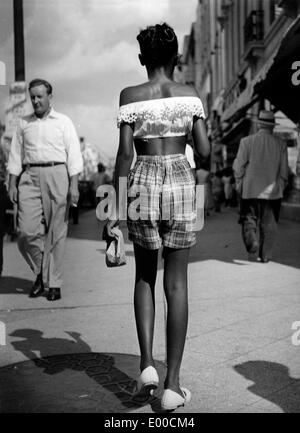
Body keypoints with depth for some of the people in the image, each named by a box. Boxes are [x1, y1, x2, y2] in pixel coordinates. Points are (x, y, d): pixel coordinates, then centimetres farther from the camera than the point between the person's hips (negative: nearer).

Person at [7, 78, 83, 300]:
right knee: (27, 231, -8)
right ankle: (41, 272, 16)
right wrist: (12, 184, 6)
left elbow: (74, 155, 1)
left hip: (57, 175, -2)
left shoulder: (63, 122, 7)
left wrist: (74, 186, -9)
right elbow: (16, 156, 16)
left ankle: (54, 284, 7)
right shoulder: (24, 124, 16)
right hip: (30, 176, 3)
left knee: (56, 232, -1)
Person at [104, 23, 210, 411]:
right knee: (176, 284, 5)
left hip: (142, 185, 0)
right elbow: (204, 150, 0)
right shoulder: (190, 94, 2)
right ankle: (172, 384, 7)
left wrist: (116, 208, -2)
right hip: (181, 185, 0)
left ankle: (147, 364, 7)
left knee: (145, 277, 19)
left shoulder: (130, 96, -1)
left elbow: (124, 153, -6)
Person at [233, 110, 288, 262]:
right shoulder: (281, 144, -1)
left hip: (250, 190, -1)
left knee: (249, 220, 10)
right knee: (269, 224, 10)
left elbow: (239, 166, -4)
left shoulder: (247, 142, -5)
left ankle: (253, 244, -14)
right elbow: (284, 171, 2)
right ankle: (265, 255, 14)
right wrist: (280, 188, 13)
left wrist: (239, 185, 8)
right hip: (272, 192, 1)